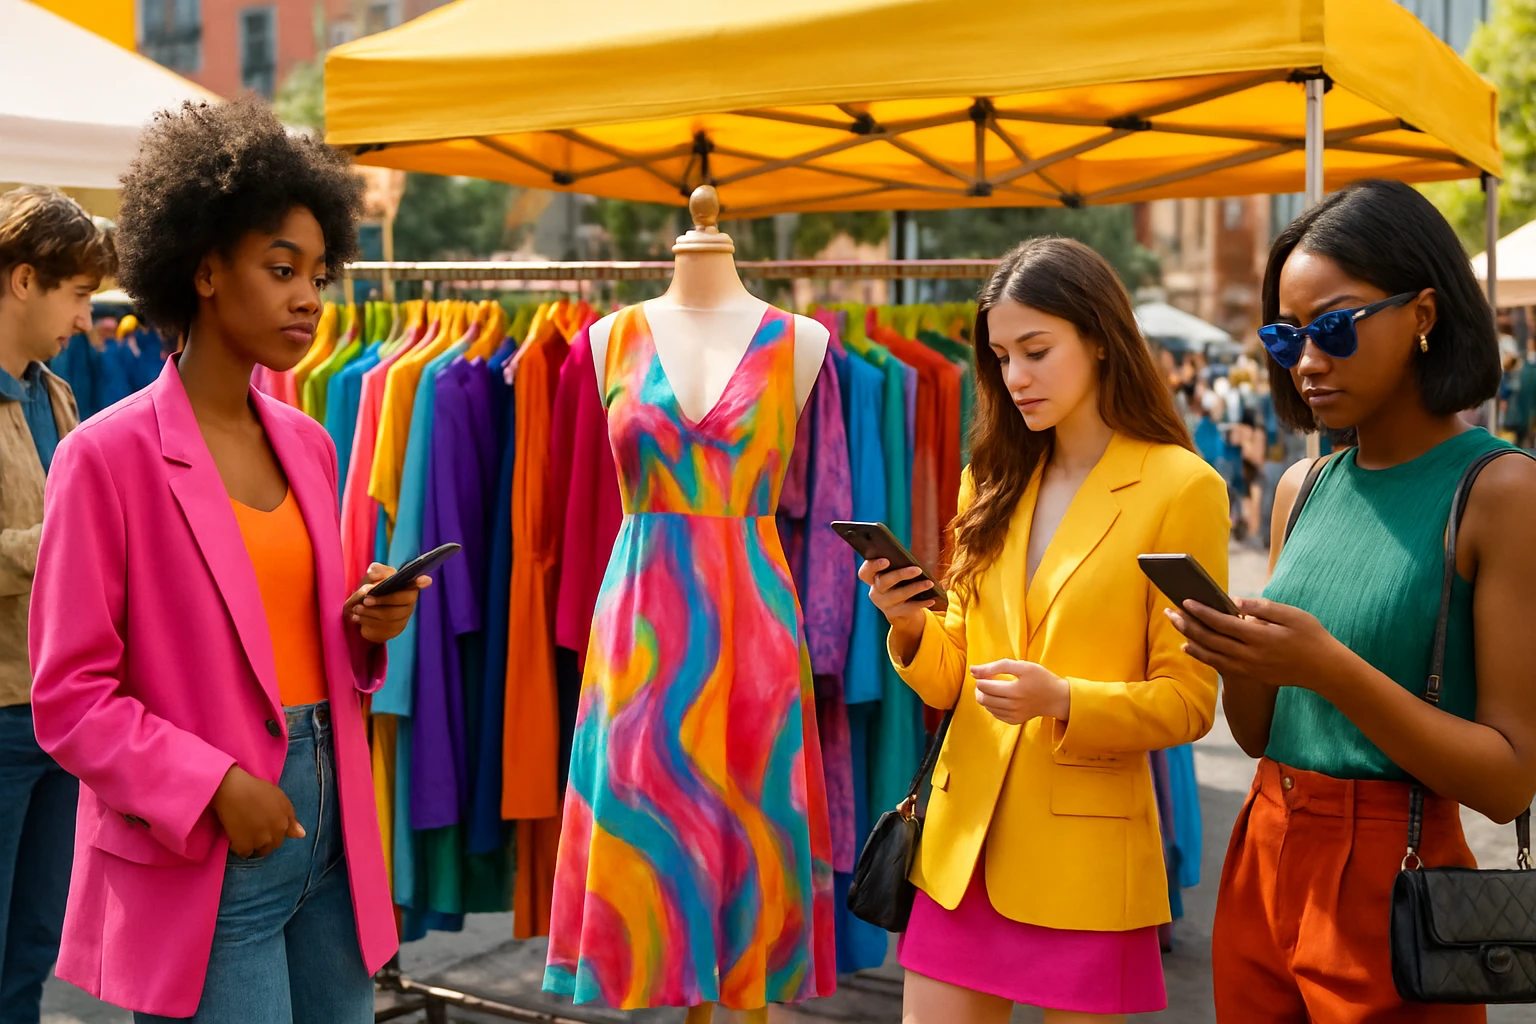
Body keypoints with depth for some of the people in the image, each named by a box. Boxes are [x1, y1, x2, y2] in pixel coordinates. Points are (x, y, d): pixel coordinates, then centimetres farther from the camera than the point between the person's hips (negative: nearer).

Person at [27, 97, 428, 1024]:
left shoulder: (308, 445, 9)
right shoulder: (110, 455, -10)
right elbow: (70, 696, -10)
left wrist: (369, 627, -1)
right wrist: (212, 788, -19)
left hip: (330, 835, 6)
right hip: (202, 869, -6)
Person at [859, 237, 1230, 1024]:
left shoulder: (1180, 487, -6)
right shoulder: (994, 483, 9)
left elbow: (1188, 702, -6)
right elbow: (953, 679, 11)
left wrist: (1063, 702, -21)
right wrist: (912, 628, -9)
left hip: (1086, 851, -4)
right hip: (964, 842, 5)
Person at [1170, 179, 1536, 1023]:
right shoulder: (1302, 486, 6)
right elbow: (1258, 733, 10)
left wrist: (1333, 670, -25)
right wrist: (1235, 658, -10)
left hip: (1390, 887, -6)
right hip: (1262, 863, 6)